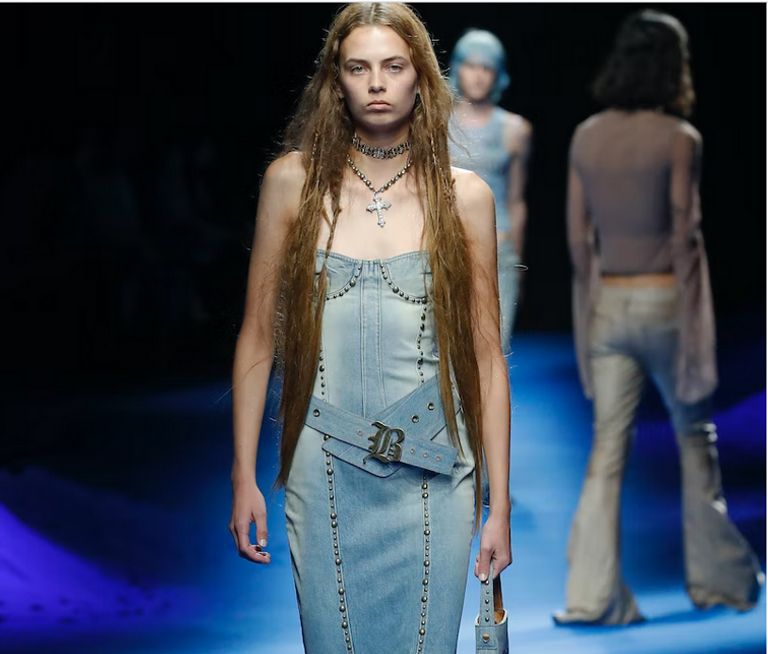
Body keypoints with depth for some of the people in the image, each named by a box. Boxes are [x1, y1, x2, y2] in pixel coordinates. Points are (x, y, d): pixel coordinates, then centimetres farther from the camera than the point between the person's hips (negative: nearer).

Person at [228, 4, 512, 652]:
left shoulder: (464, 196, 1)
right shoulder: (294, 181, 1)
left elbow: (486, 357, 3)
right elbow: (258, 337, 5)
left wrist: (499, 503, 1)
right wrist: (244, 477, 2)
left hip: (431, 477, 0)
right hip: (325, 472, 0)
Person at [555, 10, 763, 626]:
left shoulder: (586, 137, 4)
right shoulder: (679, 138, -9)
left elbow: (578, 234, 7)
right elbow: (684, 232, -13)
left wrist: (592, 297, 14)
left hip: (608, 303, 4)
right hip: (665, 299, -3)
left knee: (608, 447, 3)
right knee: (696, 437, 13)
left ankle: (592, 593, -3)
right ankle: (719, 576, 24)